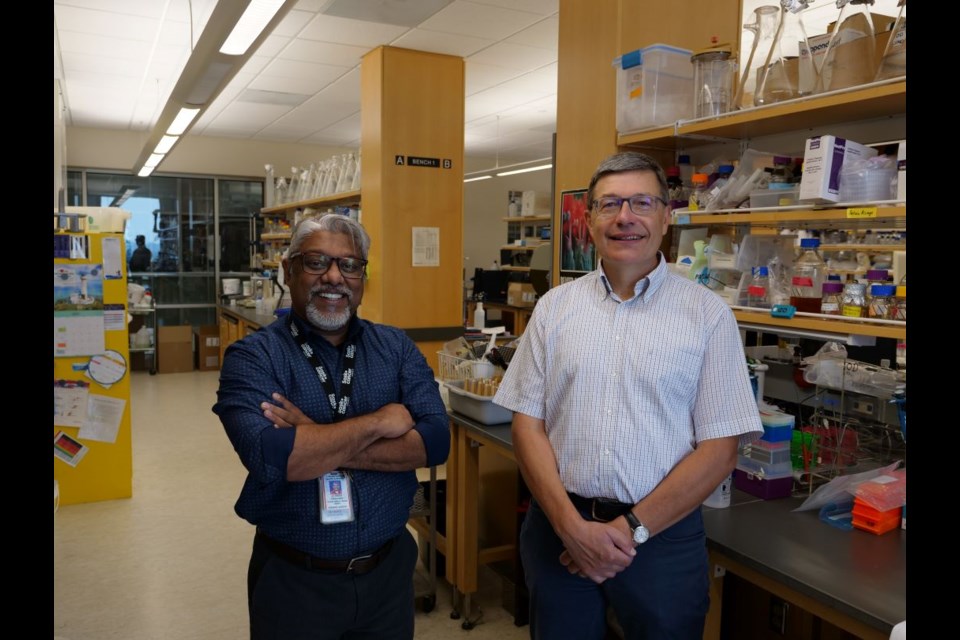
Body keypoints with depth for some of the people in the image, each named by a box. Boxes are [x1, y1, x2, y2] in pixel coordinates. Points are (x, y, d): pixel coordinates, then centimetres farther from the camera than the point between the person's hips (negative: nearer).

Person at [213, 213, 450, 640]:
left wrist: (319, 446, -20)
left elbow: (436, 440, -13)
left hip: (389, 569, 3)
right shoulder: (252, 358, -10)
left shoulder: (397, 347, -1)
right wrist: (378, 422, -18)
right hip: (293, 580, -2)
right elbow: (268, 457, -27)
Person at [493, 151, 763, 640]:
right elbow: (528, 422, 0)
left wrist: (630, 529, -11)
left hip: (662, 534, -1)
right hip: (558, 528, 2)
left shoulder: (708, 314, -4)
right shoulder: (555, 306, 2)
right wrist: (570, 524, -11)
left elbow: (720, 449, -6)